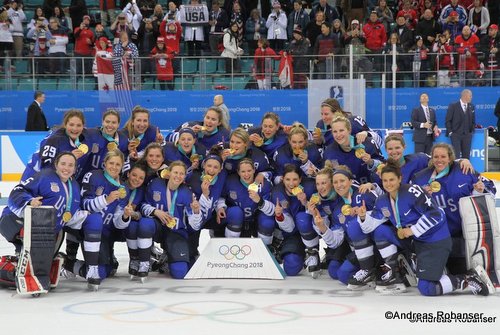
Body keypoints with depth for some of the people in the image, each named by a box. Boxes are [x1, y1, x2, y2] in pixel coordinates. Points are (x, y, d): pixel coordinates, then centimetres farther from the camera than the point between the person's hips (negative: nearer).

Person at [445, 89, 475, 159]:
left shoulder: (471, 107, 11)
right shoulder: (453, 106, -3)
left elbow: (473, 120, 18)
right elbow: (448, 120, -2)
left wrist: (472, 131, 7)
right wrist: (450, 132, -8)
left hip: (467, 135, 4)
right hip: (456, 135, -4)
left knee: (466, 156, 3)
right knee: (456, 155, -11)